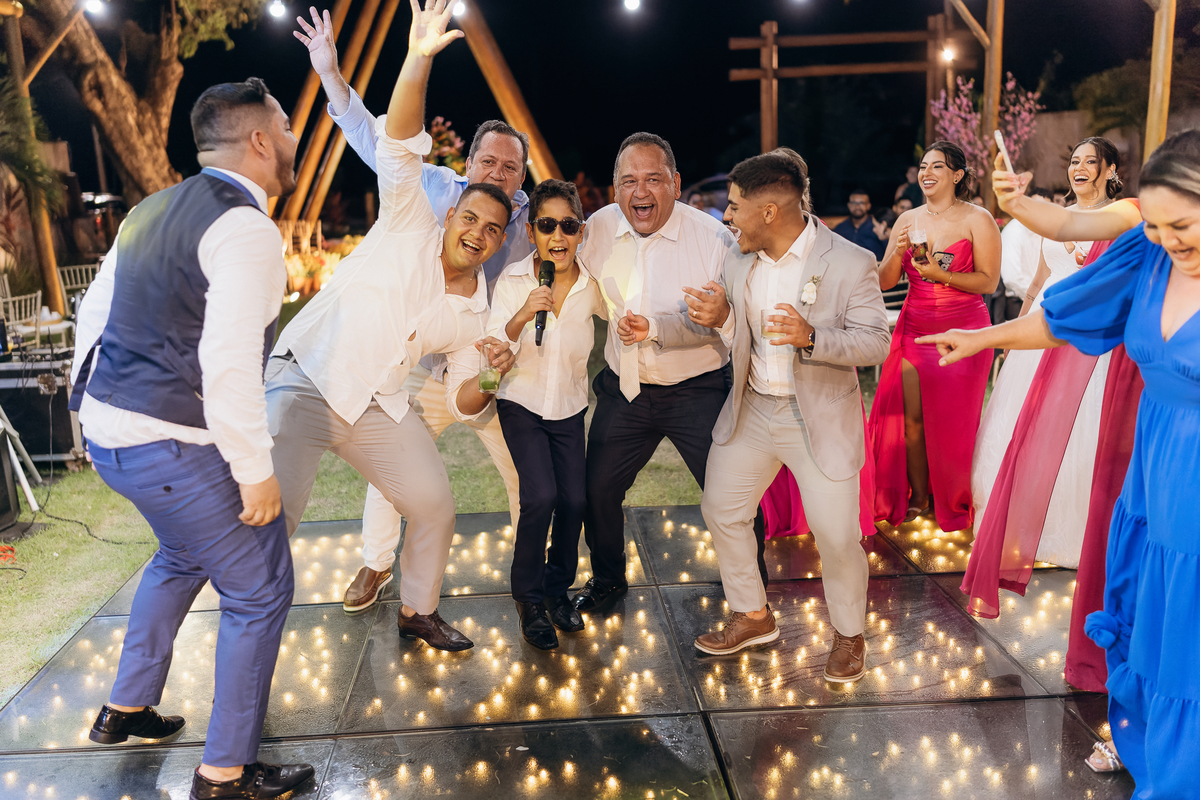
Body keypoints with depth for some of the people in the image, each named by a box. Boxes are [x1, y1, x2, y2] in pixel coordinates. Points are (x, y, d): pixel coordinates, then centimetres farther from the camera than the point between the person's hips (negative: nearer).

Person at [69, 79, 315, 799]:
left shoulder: (153, 212, 12)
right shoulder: (246, 228, -18)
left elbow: (94, 312, 18)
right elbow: (229, 363, -26)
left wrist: (92, 405, 28)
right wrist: (256, 471, -20)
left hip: (107, 430, 10)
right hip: (170, 447, -10)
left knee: (183, 557, 32)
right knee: (260, 592, 4)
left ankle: (127, 708, 44)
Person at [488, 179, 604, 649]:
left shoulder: (593, 285, -11)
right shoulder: (513, 281, -16)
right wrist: (521, 317, -34)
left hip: (569, 405, 2)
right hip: (521, 403, -2)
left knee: (575, 498, -5)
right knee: (540, 496, -17)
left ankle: (558, 588, 22)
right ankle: (528, 598, 6)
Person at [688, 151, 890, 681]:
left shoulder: (851, 263, -15)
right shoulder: (739, 261, 2)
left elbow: (876, 341, -15)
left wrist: (812, 337, -31)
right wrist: (722, 319, -12)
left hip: (820, 417, -5)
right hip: (751, 409, 6)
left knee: (836, 535, -1)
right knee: (721, 510, 12)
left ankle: (849, 636, 28)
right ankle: (753, 616, 34)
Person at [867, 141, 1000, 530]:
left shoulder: (977, 219, -3)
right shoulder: (907, 220, 9)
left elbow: (989, 281, -8)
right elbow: (884, 282, 7)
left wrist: (941, 275, -18)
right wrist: (898, 253, -11)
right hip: (914, 329, 4)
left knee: (953, 421, 2)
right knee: (911, 418, 1)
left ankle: (954, 503, 21)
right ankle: (917, 497, 18)